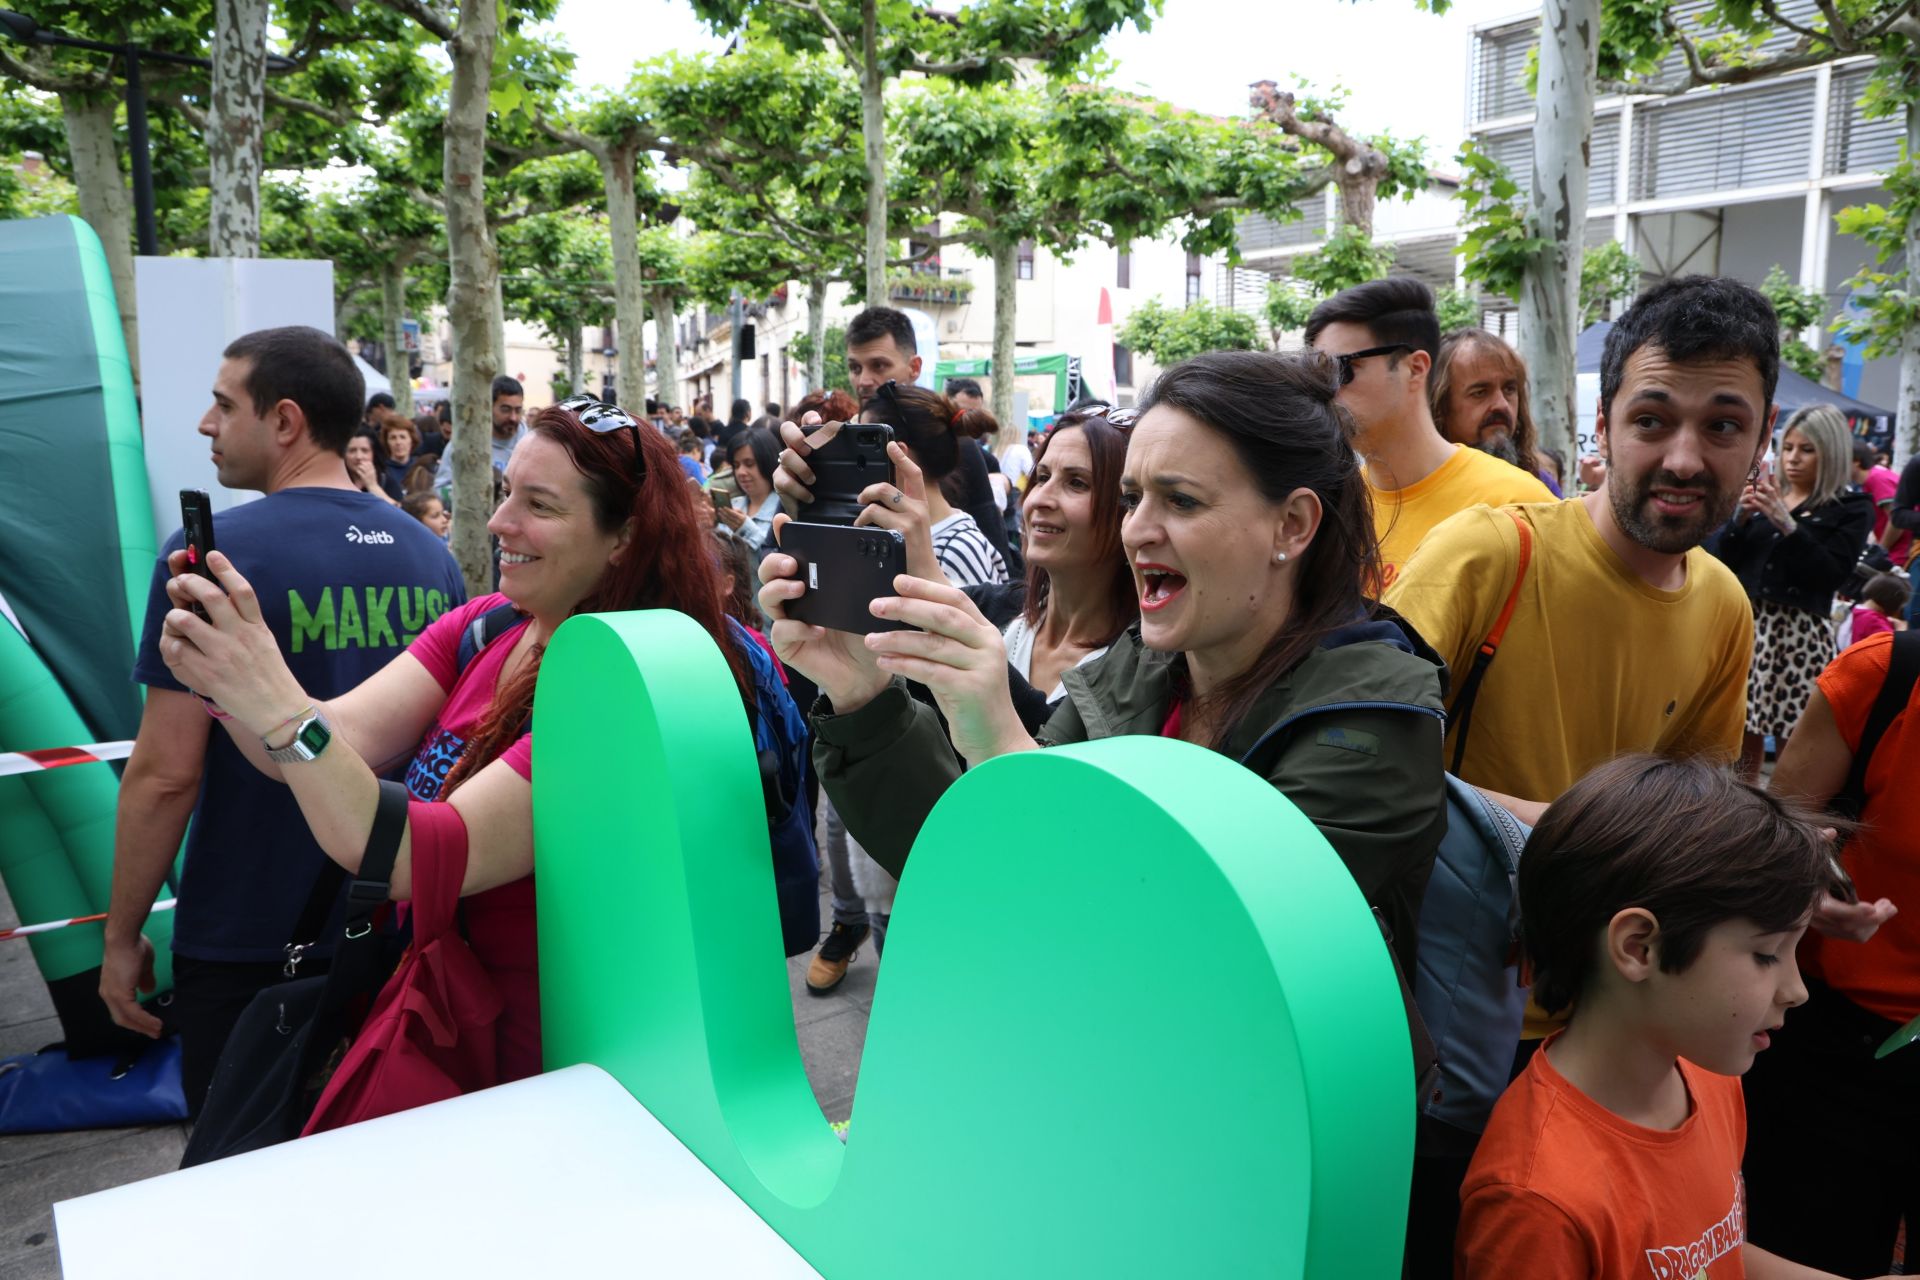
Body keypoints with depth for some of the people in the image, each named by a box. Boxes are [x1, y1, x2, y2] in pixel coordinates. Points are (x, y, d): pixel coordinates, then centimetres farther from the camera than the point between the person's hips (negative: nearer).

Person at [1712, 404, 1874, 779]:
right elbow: (1725, 559, 10)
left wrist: (1785, 522, -17)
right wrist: (1741, 517, -7)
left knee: (1794, 747, -2)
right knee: (1742, 736, 3)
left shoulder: (1852, 508, 3)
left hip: (1801, 632, -3)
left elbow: (1832, 575, -11)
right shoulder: (1765, 494, 13)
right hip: (1746, 622, 3)